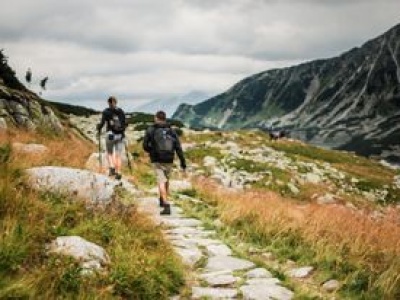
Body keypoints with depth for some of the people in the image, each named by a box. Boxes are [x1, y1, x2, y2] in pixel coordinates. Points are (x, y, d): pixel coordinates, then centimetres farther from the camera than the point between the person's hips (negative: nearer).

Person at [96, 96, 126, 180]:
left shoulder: (106, 111, -3)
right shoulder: (121, 111, 5)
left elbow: (102, 123, -8)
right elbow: (124, 124, 6)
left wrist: (99, 129, 10)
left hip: (110, 134, -2)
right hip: (120, 135, 2)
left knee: (109, 153, 17)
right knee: (118, 155, 8)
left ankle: (112, 167, -5)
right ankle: (118, 173, 2)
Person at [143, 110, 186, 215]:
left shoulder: (150, 130, -1)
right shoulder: (171, 131, 5)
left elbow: (145, 146, -1)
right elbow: (178, 147, -3)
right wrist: (183, 162, -3)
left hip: (157, 160, -3)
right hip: (169, 161, 3)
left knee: (161, 182, -8)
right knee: (166, 179, 26)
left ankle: (166, 206, -23)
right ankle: (163, 200, 41)